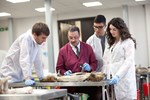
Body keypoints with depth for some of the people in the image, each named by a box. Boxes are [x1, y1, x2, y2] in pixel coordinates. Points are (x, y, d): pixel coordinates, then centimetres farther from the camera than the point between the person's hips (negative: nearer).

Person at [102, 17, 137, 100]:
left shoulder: (128, 42, 0)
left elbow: (129, 61, -11)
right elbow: (106, 62, 16)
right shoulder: (111, 43, 21)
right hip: (112, 77, 5)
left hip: (124, 78, -5)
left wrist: (118, 76, -21)